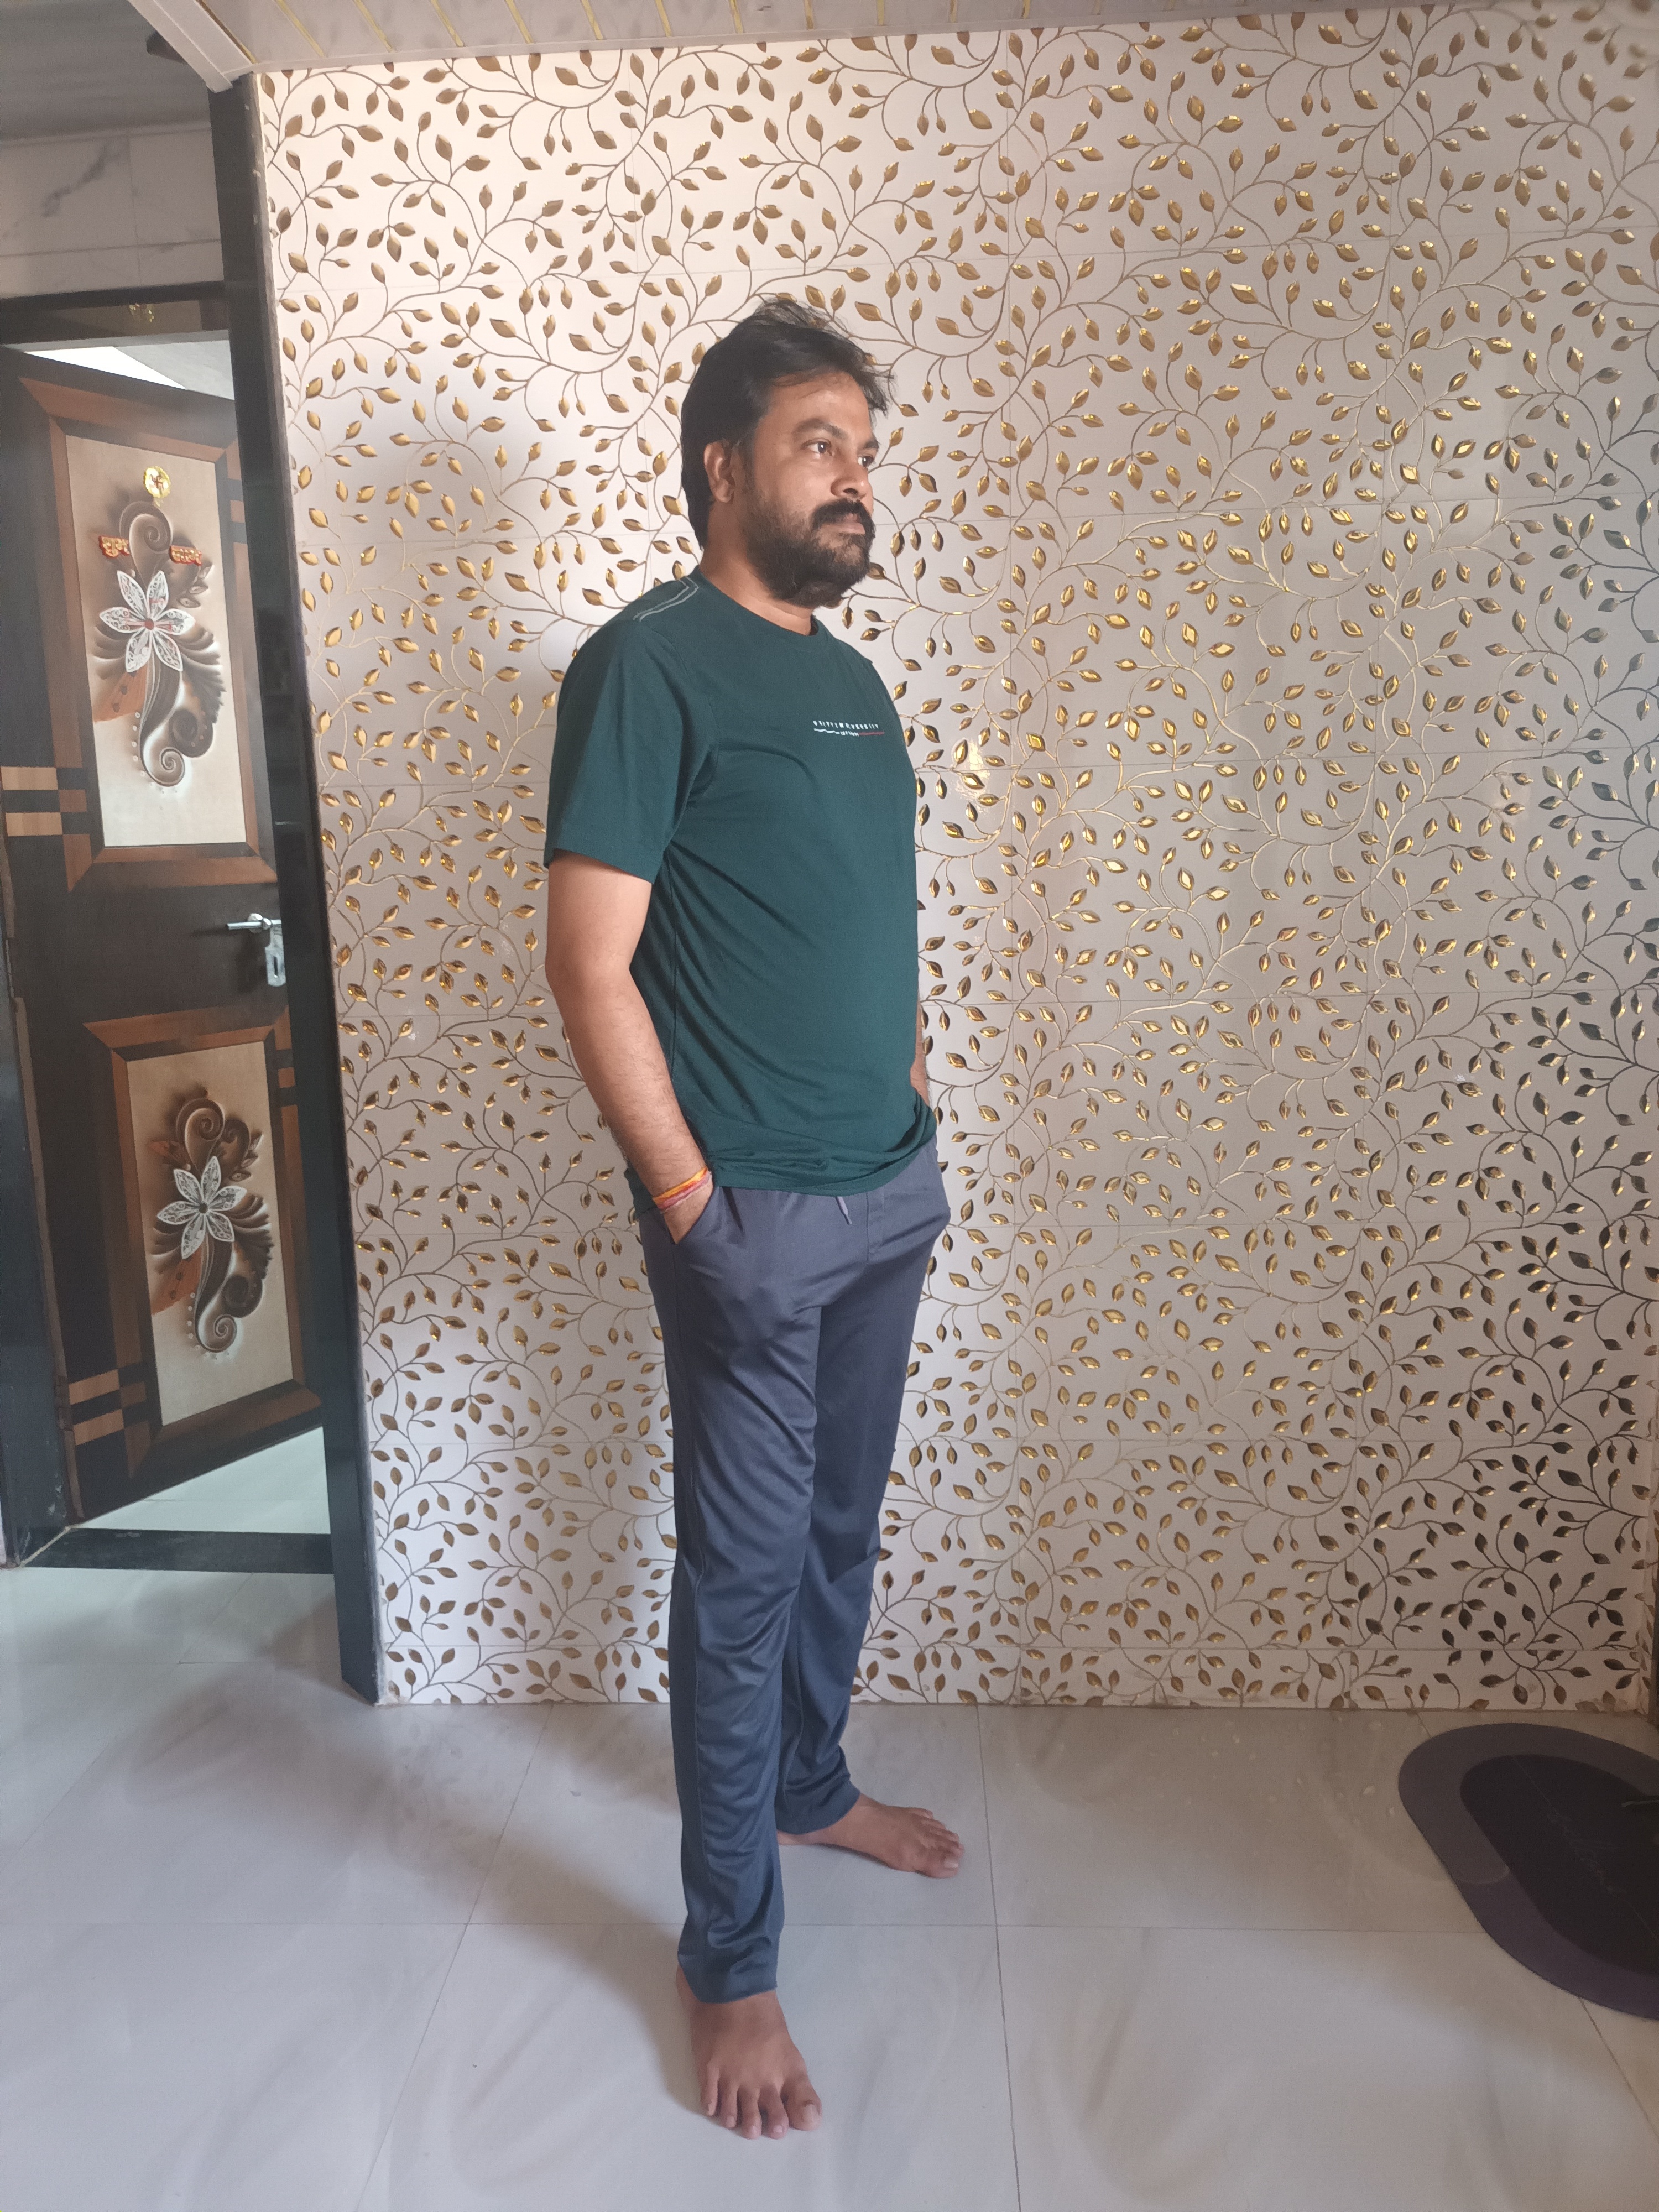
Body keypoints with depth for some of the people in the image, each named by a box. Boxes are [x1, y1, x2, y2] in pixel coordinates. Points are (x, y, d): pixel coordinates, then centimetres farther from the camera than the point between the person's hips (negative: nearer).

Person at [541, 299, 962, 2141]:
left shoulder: (850, 677, 14)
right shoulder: (650, 664, -12)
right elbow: (590, 962, -16)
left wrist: (901, 1061, 11)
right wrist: (690, 1198, -17)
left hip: (891, 1190, 8)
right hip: (755, 1214, -8)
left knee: (841, 1529, 21)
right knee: (744, 1571, 4)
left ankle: (809, 1785, 46)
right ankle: (730, 1965, 24)